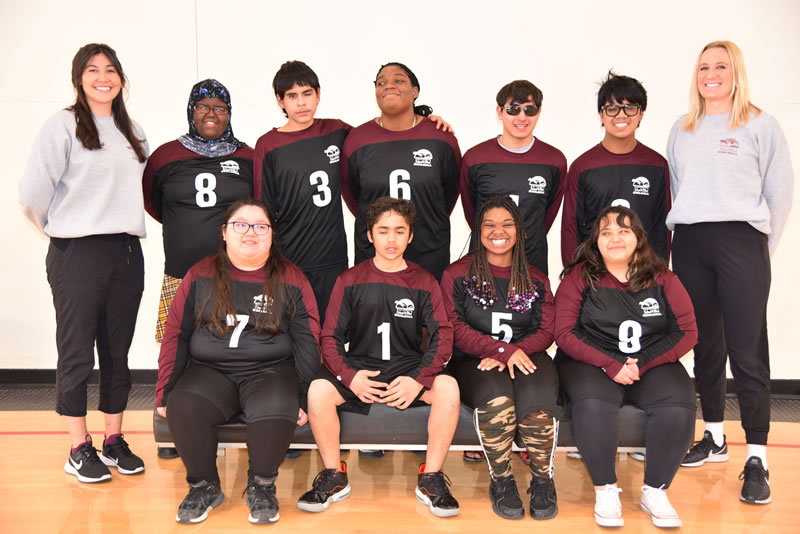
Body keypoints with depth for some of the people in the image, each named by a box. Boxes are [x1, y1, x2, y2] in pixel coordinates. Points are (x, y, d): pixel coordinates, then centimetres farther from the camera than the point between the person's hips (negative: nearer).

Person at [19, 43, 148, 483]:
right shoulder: (64, 125, -5)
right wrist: (60, 230, 3)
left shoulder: (132, 132, 13)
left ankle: (114, 440, 22)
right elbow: (33, 192, -9)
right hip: (77, 254, -5)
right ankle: (79, 448, 14)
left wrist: (125, 224, 11)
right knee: (77, 353, 2)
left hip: (127, 253, 5)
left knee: (118, 352, 10)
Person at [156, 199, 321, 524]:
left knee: (276, 410, -34)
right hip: (210, 372, 2)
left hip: (270, 371, -1)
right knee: (183, 408, -30)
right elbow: (176, 336, 8)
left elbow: (307, 342, 3)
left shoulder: (290, 280, 6)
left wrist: (305, 398, -7)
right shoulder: (200, 277, 9)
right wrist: (165, 394, 0)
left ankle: (262, 485, -7)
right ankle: (204, 486, -4)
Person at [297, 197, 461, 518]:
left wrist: (418, 379, -20)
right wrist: (350, 376, -18)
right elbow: (330, 337, 1)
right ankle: (334, 477, -7)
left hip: (408, 367, 0)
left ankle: (430, 480, -13)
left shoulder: (424, 283, 5)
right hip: (359, 366, 0)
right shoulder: (350, 281, 5)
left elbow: (442, 336, -3)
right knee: (318, 390, -30)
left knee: (448, 387, -31)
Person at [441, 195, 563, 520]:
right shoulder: (457, 275, 10)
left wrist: (509, 353, -12)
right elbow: (454, 329, -1)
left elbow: (545, 332, 8)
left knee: (537, 396, -33)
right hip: (473, 362, -1)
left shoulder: (536, 280, 17)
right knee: (495, 394, -35)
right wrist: (503, 349, -15)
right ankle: (501, 480, -17)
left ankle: (543, 479, -13)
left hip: (525, 358, 2)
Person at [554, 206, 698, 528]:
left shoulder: (662, 278, 6)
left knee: (678, 405, -27)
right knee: (593, 402, -34)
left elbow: (687, 332, 4)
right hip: (591, 362, -2)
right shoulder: (579, 277, 1)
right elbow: (564, 333, -6)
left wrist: (642, 364, -9)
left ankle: (655, 491, -8)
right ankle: (605, 490, -14)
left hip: (652, 364, 2)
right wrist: (610, 365, -16)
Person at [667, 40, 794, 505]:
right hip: (689, 244, 4)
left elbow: (780, 192, 2)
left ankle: (757, 459, -3)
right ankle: (714, 437, 24)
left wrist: (760, 250, 2)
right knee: (705, 344, 11)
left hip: (740, 241, -4)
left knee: (747, 351, -8)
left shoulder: (760, 125, 2)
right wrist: (686, 233, 11)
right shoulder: (682, 130, 15)